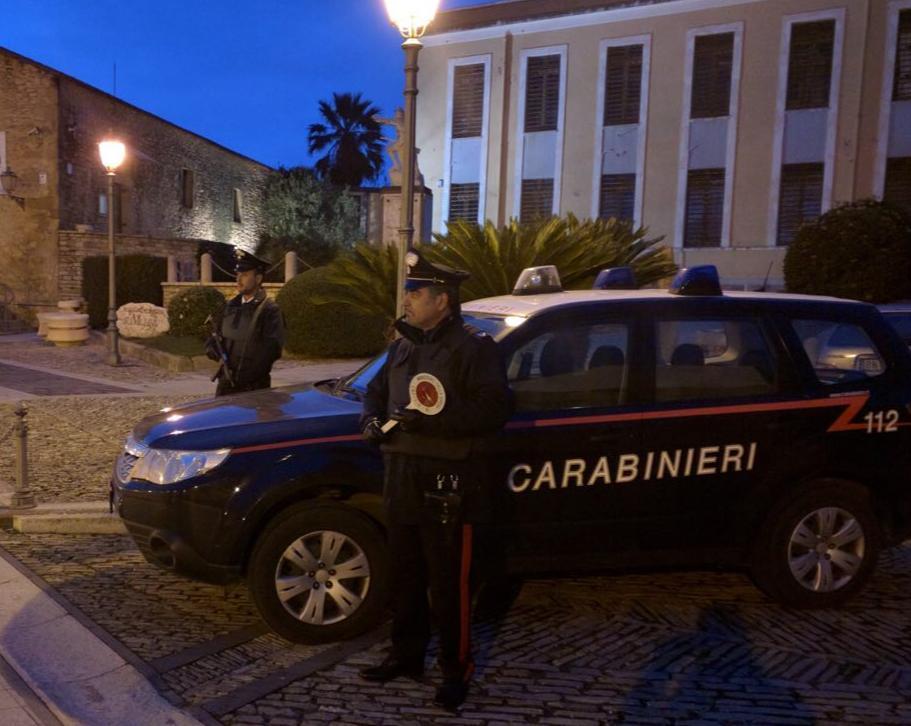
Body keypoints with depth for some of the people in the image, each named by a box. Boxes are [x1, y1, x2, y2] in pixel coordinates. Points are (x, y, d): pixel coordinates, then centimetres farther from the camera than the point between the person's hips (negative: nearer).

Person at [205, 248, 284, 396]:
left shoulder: (270, 310, -7)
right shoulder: (230, 307, 12)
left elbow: (272, 348, -16)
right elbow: (213, 339, 17)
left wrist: (247, 375, -18)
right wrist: (217, 353, -6)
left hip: (254, 387, -6)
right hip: (226, 384, 6)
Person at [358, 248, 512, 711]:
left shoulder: (473, 347, -10)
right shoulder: (403, 347, 15)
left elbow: (493, 410, -20)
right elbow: (376, 389, 25)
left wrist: (431, 420, -27)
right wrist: (371, 420, 2)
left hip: (446, 484, -7)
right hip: (401, 479, 7)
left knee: (448, 584, 3)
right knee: (404, 577, 18)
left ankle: (456, 669, 20)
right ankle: (406, 655, 34)